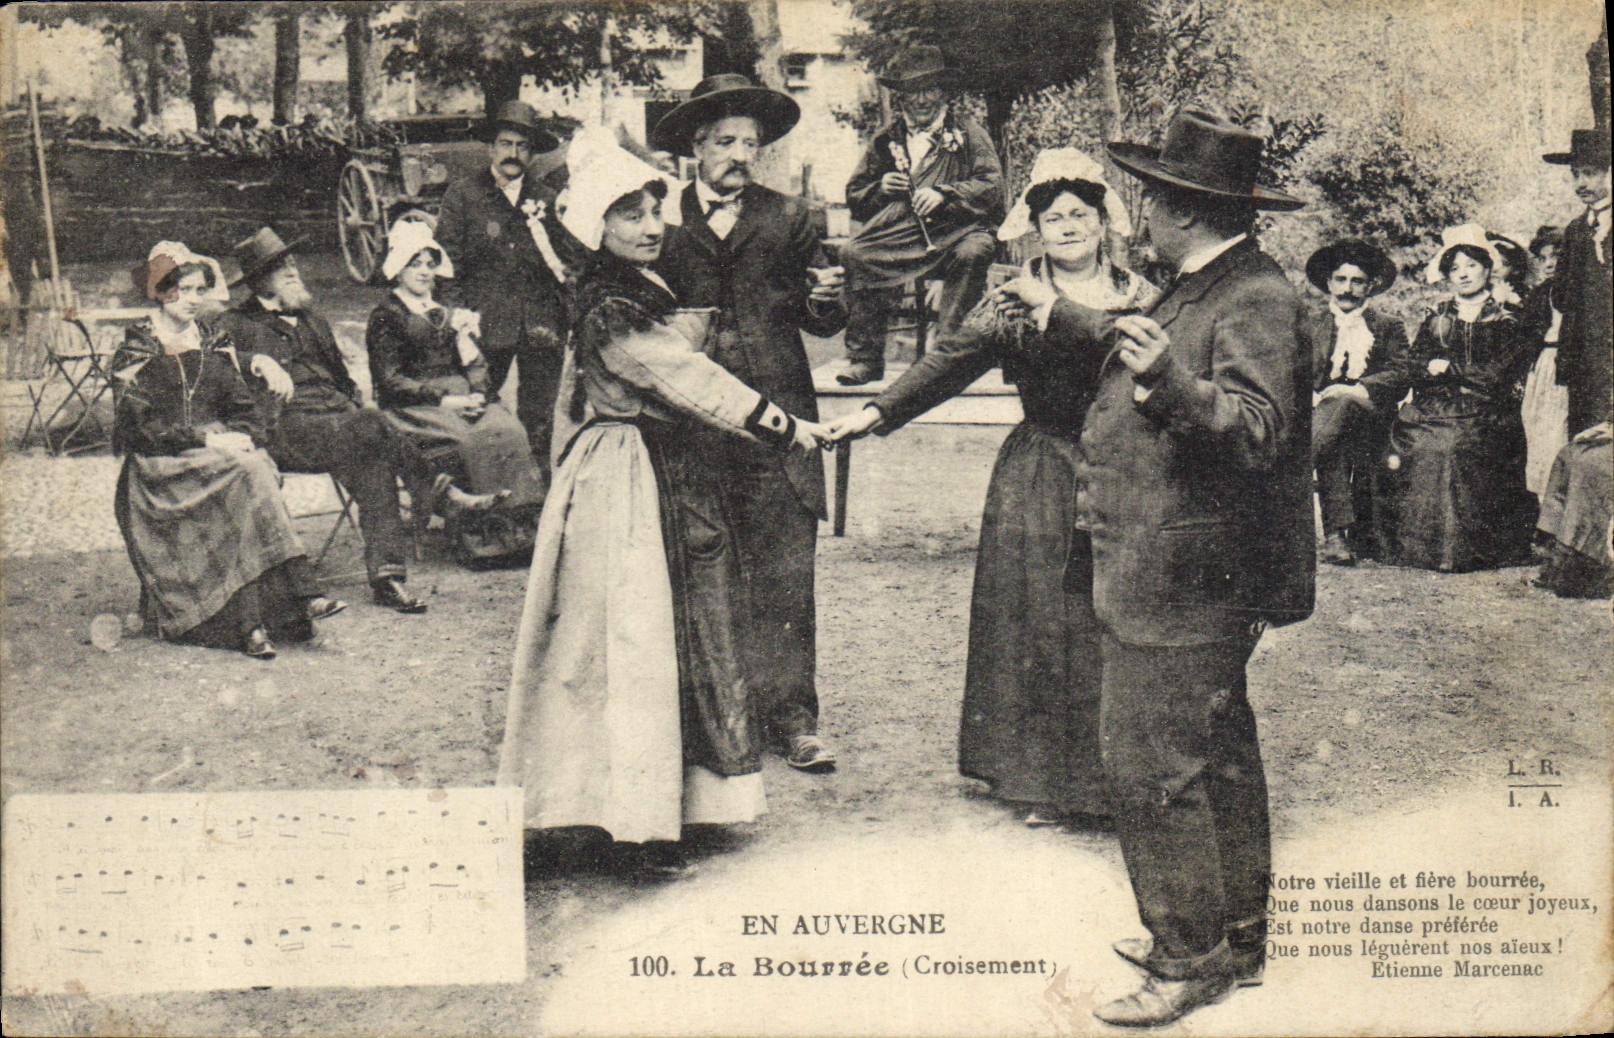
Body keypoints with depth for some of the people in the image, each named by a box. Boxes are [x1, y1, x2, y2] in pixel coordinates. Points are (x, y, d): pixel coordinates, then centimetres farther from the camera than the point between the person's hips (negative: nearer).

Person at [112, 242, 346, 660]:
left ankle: (251, 621, -38)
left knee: (257, 467, -30)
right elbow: (139, 426, -9)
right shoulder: (138, 347, 2)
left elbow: (242, 407, 15)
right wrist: (205, 439, -18)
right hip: (160, 466, -4)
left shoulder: (213, 341, 17)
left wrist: (243, 438, -8)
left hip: (222, 453, 4)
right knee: (245, 474, -31)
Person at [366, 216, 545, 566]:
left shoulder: (447, 314, 25)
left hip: (462, 400, 5)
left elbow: (476, 367, 20)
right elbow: (391, 382, -5)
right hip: (413, 409, -5)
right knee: (465, 439, -33)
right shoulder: (386, 316, 6)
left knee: (508, 430, -25)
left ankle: (517, 529, -30)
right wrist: (444, 398, -15)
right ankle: (478, 538, -32)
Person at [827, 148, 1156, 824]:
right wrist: (877, 413, -11)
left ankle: (1113, 781, 16)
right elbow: (951, 361, -2)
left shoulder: (1143, 299, 6)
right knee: (1033, 623, 3)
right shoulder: (1013, 299, 4)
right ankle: (1040, 782, 16)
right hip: (1038, 481, 0)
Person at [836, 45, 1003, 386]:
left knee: (973, 253, -36)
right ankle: (864, 358, -20)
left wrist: (944, 194, -15)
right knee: (852, 255, -24)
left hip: (954, 233, -2)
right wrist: (880, 189, 0)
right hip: (897, 236, 3)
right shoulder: (885, 141, 20)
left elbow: (992, 186, -1)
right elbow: (855, 197, 22)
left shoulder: (967, 132, 12)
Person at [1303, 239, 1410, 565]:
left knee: (1340, 405, -37)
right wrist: (1310, 395, -14)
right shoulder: (1309, 326, 23)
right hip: (1319, 410, 1)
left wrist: (1357, 391, -17)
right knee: (1334, 451, -36)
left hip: (1367, 417, -1)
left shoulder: (1388, 328, 20)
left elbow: (1399, 378, 2)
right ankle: (1337, 534, -44)